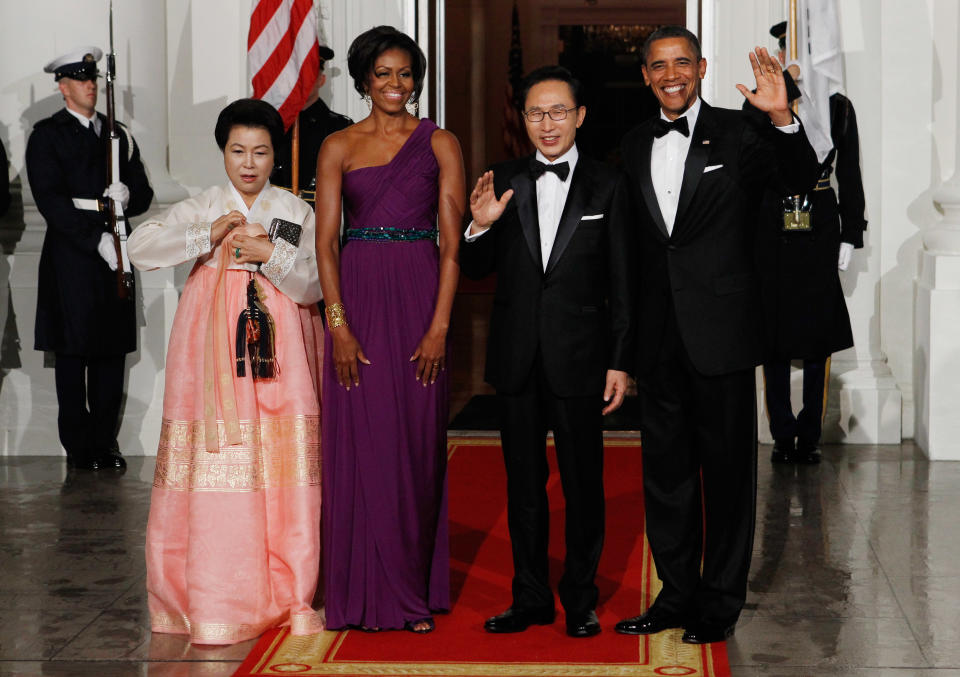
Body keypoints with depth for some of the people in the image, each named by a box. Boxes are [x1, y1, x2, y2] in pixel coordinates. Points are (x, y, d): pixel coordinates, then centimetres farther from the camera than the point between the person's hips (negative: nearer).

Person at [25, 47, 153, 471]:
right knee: (73, 351, -2)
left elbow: (143, 195, 16)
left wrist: (127, 195, -8)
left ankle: (105, 442, 12)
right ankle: (78, 447, 5)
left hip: (115, 253, 4)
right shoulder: (47, 135, 2)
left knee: (113, 349, 4)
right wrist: (97, 240, -16)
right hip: (71, 254, -4)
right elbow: (51, 201, -9)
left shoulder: (118, 134, 18)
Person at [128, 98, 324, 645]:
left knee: (284, 471, -7)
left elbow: (314, 286, 4)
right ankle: (217, 602, 0)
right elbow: (141, 246, -2)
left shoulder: (298, 213, 12)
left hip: (280, 351, 0)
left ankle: (289, 599, 1)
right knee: (217, 471, -7)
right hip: (215, 350, 0)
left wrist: (270, 255, -11)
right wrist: (208, 238, -10)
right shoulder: (201, 210, 12)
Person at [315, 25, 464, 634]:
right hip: (358, 299, 1)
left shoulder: (440, 144, 4)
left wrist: (440, 327, -9)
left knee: (419, 444, 3)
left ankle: (416, 591, 14)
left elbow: (452, 242, -1)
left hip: (420, 300, 0)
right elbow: (326, 242, 2)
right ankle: (369, 591, 11)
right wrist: (339, 325, -8)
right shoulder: (339, 147, 6)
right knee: (362, 445, 1)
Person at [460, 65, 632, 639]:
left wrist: (621, 362, -5)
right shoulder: (503, 182, 5)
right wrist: (481, 226, -13)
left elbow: (622, 284, -1)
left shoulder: (607, 185, -1)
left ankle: (582, 599, 19)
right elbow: (477, 270, 7)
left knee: (583, 483, 6)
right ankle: (531, 597, 22)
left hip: (579, 356, -2)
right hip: (517, 357, 3)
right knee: (524, 483, 11)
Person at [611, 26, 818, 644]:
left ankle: (721, 603, 16)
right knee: (665, 470, 12)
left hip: (721, 332, -5)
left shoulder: (737, 133, -4)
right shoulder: (637, 145, 11)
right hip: (659, 336, 5)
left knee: (727, 470, 4)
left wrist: (782, 118, -37)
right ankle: (677, 595, 25)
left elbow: (802, 180, -19)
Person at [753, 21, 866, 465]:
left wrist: (850, 236, 1)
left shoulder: (838, 106, 7)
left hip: (820, 230, 0)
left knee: (817, 338, 2)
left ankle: (809, 436, 11)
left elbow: (850, 175, 7)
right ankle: (783, 436, 12)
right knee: (774, 336, 3)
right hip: (770, 230, 0)